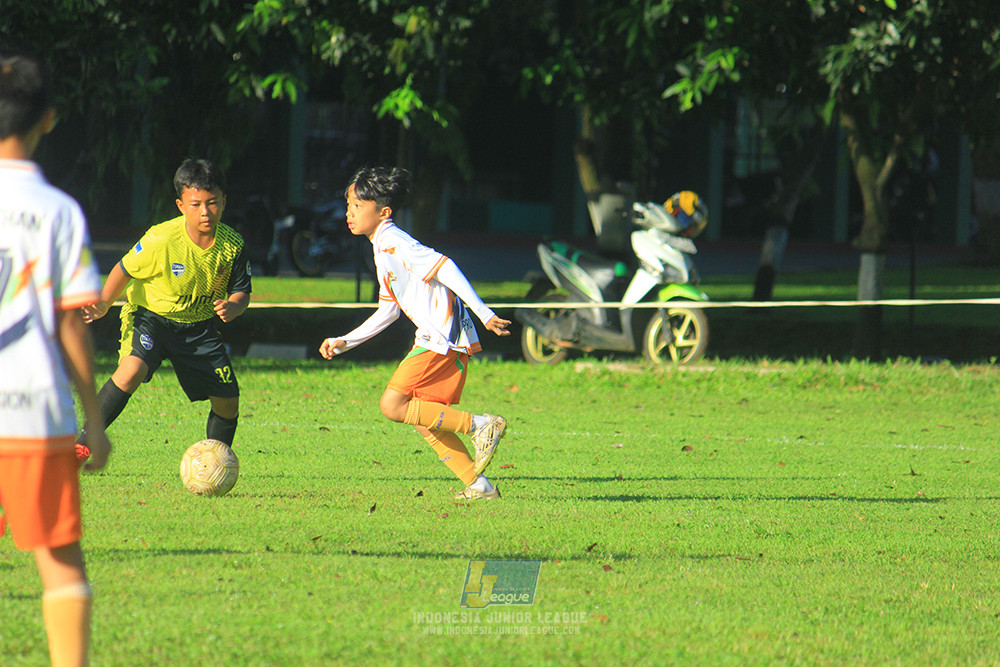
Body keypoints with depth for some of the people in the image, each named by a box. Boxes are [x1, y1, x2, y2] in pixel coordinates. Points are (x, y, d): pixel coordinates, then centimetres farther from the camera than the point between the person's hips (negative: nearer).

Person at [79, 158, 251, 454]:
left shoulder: (231, 245, -11)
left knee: (228, 400, 0)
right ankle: (84, 444, -25)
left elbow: (241, 291, 0)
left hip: (200, 326, 4)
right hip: (150, 316, -4)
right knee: (132, 369, -33)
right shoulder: (161, 240, -23)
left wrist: (233, 307, -23)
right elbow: (125, 270, -9)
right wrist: (104, 304, -23)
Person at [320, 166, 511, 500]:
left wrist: (485, 314, -27)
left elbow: (444, 268, -21)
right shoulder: (382, 247, 19)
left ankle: (481, 425, -12)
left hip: (443, 339, -10)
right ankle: (479, 484, 10)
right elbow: (389, 309, 26)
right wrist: (345, 342, 24)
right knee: (426, 421, 11)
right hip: (436, 338, 10)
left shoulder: (393, 242, -12)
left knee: (393, 405, -12)